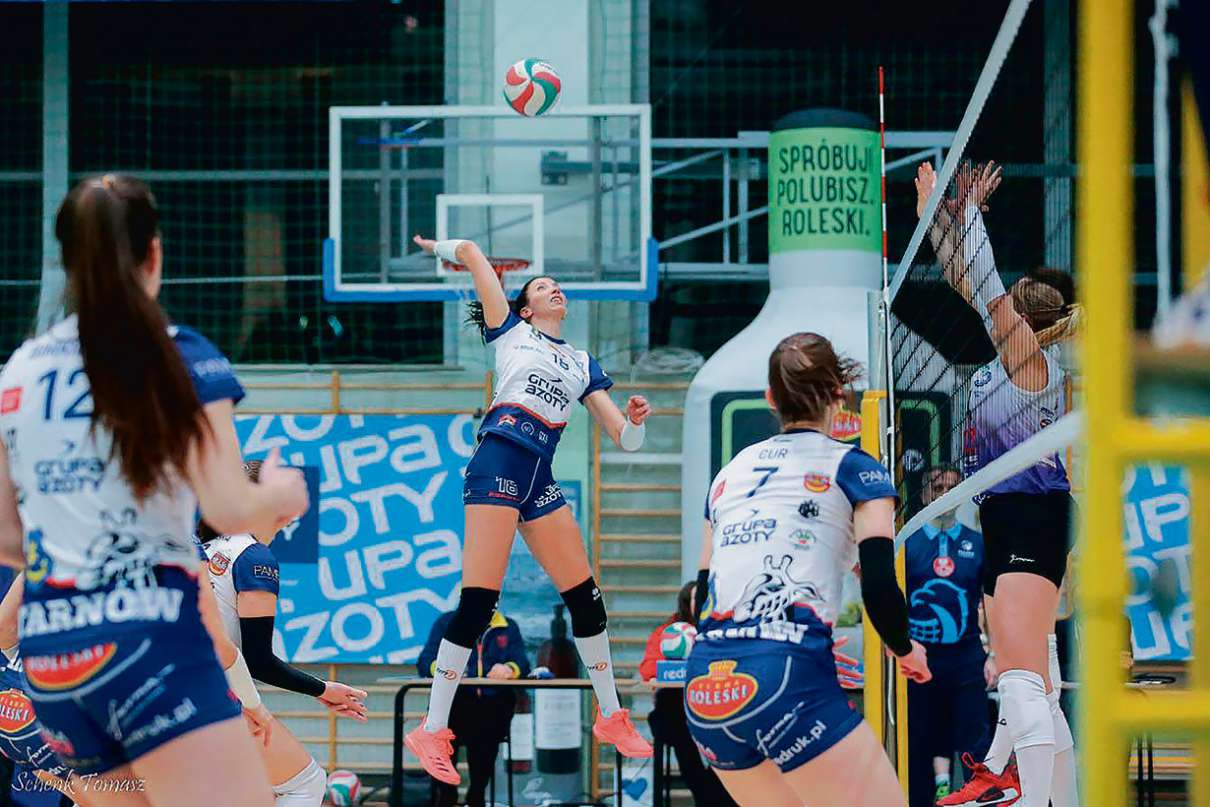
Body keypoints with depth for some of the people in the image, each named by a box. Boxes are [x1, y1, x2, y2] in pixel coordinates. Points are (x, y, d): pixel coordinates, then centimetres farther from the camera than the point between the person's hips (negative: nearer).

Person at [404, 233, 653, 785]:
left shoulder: (582, 364, 23)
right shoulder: (511, 331, 12)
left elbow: (624, 439, 16)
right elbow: (471, 253, 11)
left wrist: (634, 421, -5)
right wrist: (439, 248, 29)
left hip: (540, 481, 6)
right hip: (498, 464, -6)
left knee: (585, 595, 5)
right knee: (478, 600, -13)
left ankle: (611, 717, 20)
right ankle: (432, 731, -10)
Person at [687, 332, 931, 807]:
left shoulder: (730, 473, 21)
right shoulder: (854, 469, 5)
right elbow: (880, 590, -5)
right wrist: (907, 651, 15)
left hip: (704, 682, 6)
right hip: (786, 680, -6)